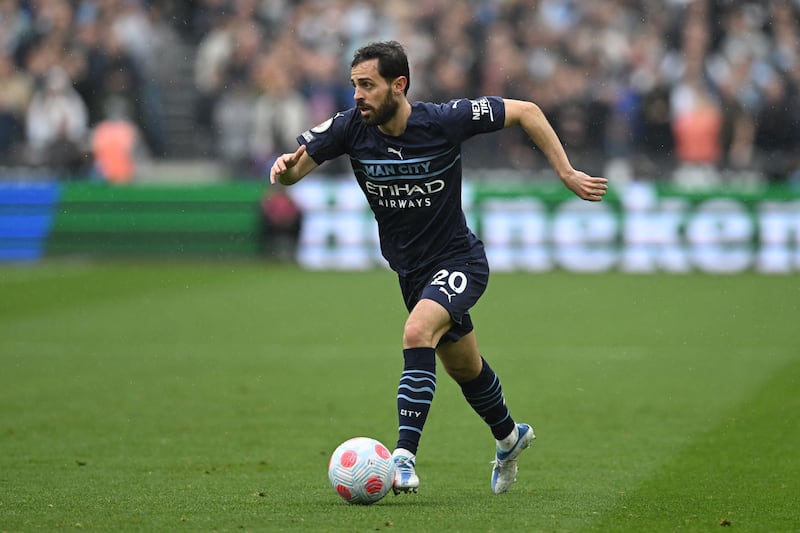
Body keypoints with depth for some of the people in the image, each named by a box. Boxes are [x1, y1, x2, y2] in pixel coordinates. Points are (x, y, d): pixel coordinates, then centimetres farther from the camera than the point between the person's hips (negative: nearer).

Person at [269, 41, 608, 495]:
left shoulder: (445, 121, -23)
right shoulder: (351, 128, -15)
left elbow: (526, 111, -13)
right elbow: (297, 167, -8)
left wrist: (566, 173, -14)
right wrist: (285, 167, -33)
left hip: (459, 261, -5)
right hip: (412, 270, 5)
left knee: (417, 334, -31)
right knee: (464, 368, 22)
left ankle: (405, 457, -33)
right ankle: (509, 437, 49)